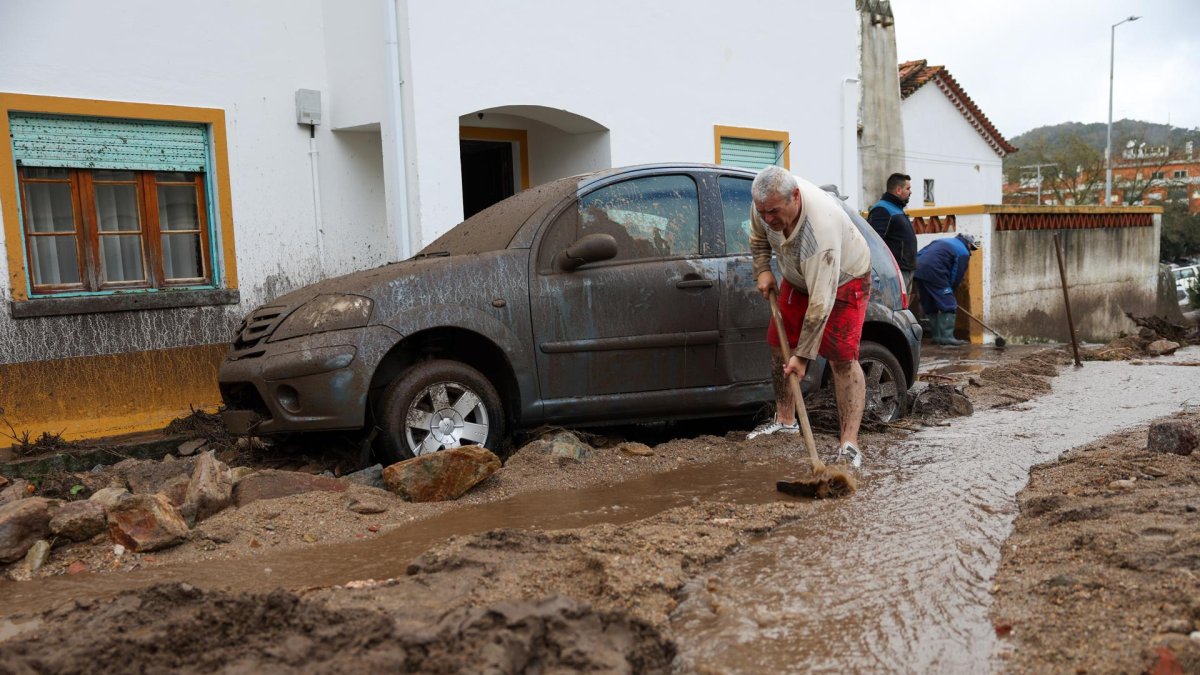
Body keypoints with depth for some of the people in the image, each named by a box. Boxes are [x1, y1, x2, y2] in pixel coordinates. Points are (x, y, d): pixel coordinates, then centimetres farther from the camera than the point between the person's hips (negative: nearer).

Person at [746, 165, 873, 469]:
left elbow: (821, 300, -42)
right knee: (779, 344, 6)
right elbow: (758, 236, 5)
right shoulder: (766, 201, -22)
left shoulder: (821, 226, -44)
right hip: (799, 278, 7)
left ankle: (849, 443, -16)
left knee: (842, 358, -17)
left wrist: (803, 355, -38)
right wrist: (762, 271, -8)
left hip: (843, 279, -7)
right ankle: (785, 420, 22)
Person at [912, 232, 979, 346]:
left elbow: (919, 253, 26)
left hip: (918, 268, 8)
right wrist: (949, 291, 16)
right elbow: (956, 276, 3)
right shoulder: (963, 252, 7)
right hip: (934, 272, -8)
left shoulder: (943, 241, 30)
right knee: (949, 306, -1)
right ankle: (947, 337, -5)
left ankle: (937, 336, 23)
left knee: (929, 306, 17)